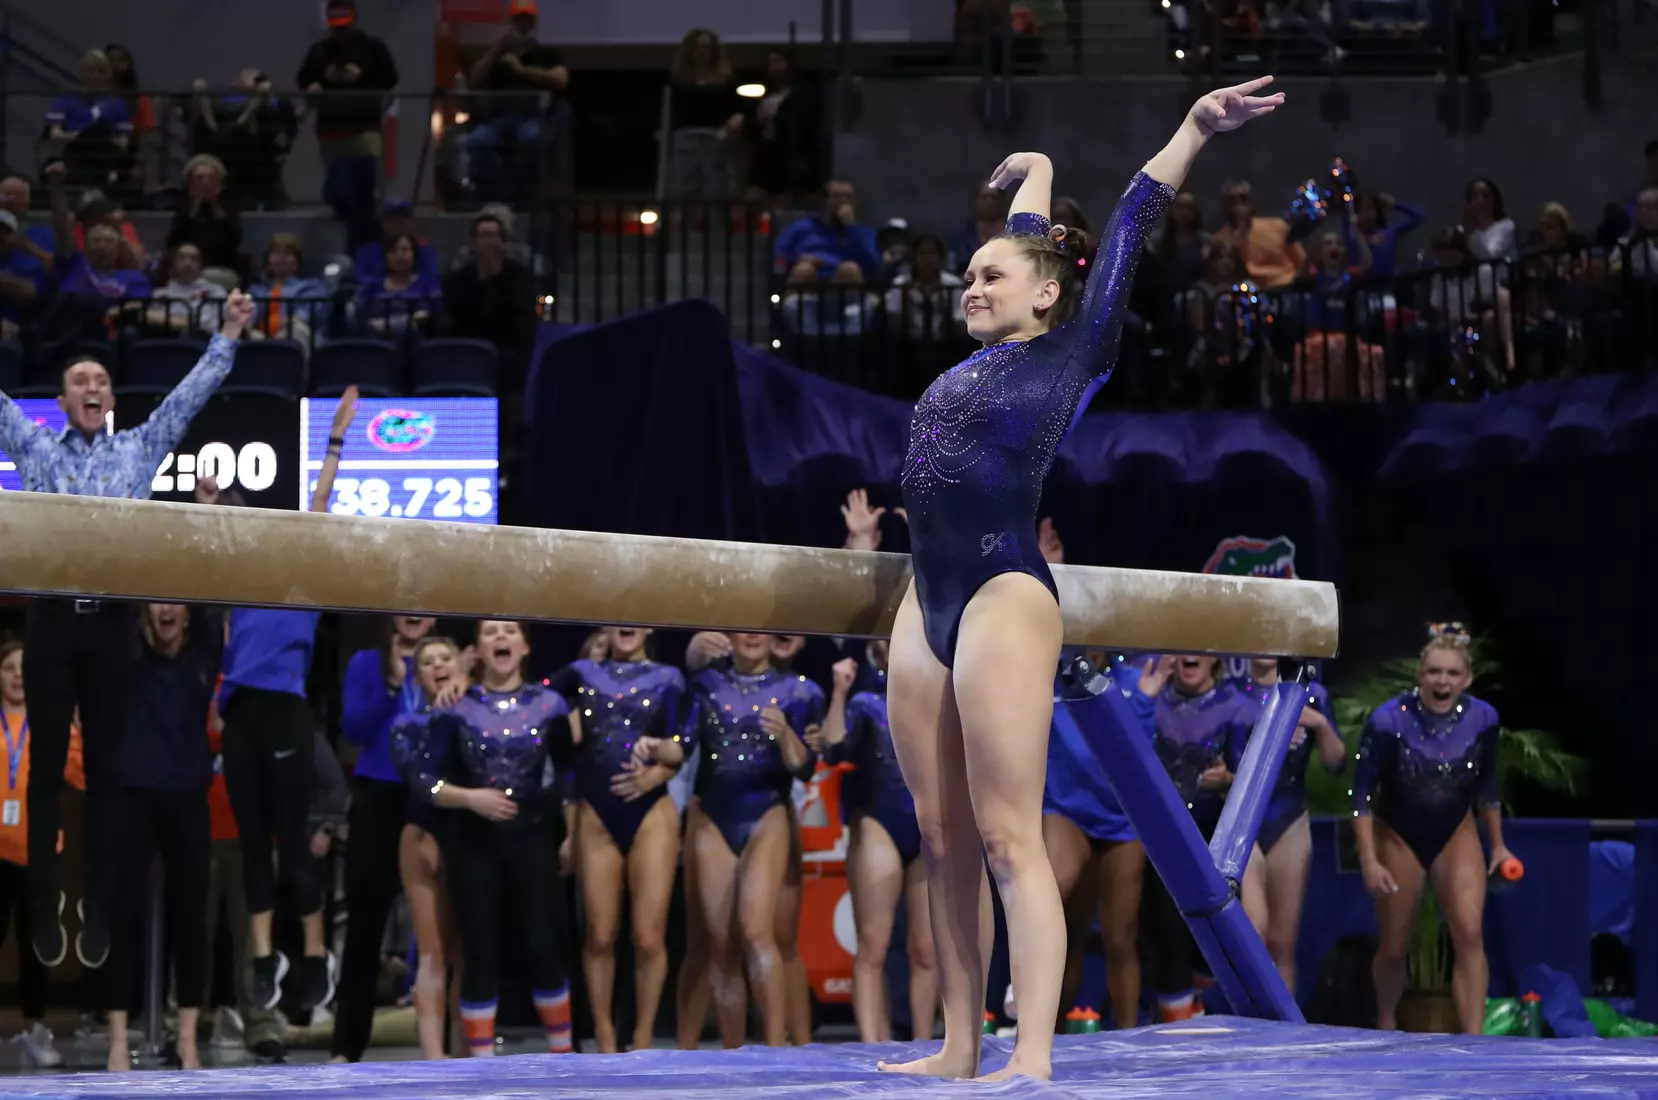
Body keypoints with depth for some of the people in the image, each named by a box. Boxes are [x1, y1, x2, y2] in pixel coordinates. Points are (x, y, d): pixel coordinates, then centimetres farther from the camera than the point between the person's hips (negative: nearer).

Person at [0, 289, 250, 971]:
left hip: (112, 624, 1)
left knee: (104, 769, 5)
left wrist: (229, 336, 4)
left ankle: (99, 913, 10)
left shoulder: (140, 450, 11)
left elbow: (191, 394, 11)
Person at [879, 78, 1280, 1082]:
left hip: (1004, 600, -8)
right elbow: (1030, 242, 33)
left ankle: (1033, 1062, -15)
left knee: (1010, 841, -12)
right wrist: (1033, 179, 48)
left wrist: (1195, 129, -4)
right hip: (927, 607, 8)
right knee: (944, 840, 7)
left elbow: (1125, 236, -1)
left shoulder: (1073, 352, 0)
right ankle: (960, 1048, 10)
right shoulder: (981, 355, 18)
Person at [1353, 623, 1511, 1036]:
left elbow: (1487, 785, 4)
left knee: (1470, 933, -18)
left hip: (1456, 835, 2)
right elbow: (1361, 793, -16)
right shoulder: (1389, 720, -24)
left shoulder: (1483, 719, -14)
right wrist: (1369, 860, -19)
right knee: (1393, 948, 7)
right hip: (1399, 837, -2)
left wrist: (1497, 844, 10)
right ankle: (1385, 1026, 36)